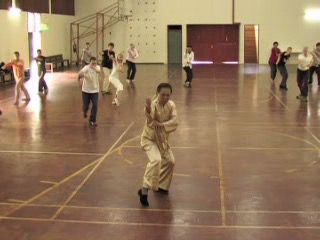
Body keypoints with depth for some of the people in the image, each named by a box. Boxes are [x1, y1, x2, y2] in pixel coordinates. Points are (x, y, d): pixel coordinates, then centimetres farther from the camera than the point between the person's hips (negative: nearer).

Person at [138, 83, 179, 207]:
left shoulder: (171, 105, -8)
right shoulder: (153, 105, -26)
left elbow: (174, 122, -17)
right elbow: (151, 123, -43)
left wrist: (161, 125, -32)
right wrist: (148, 109, -62)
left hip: (162, 139, 7)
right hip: (149, 138, -7)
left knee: (169, 162, 17)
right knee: (156, 160, -29)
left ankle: (161, 186, 40)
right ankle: (144, 190, -23)